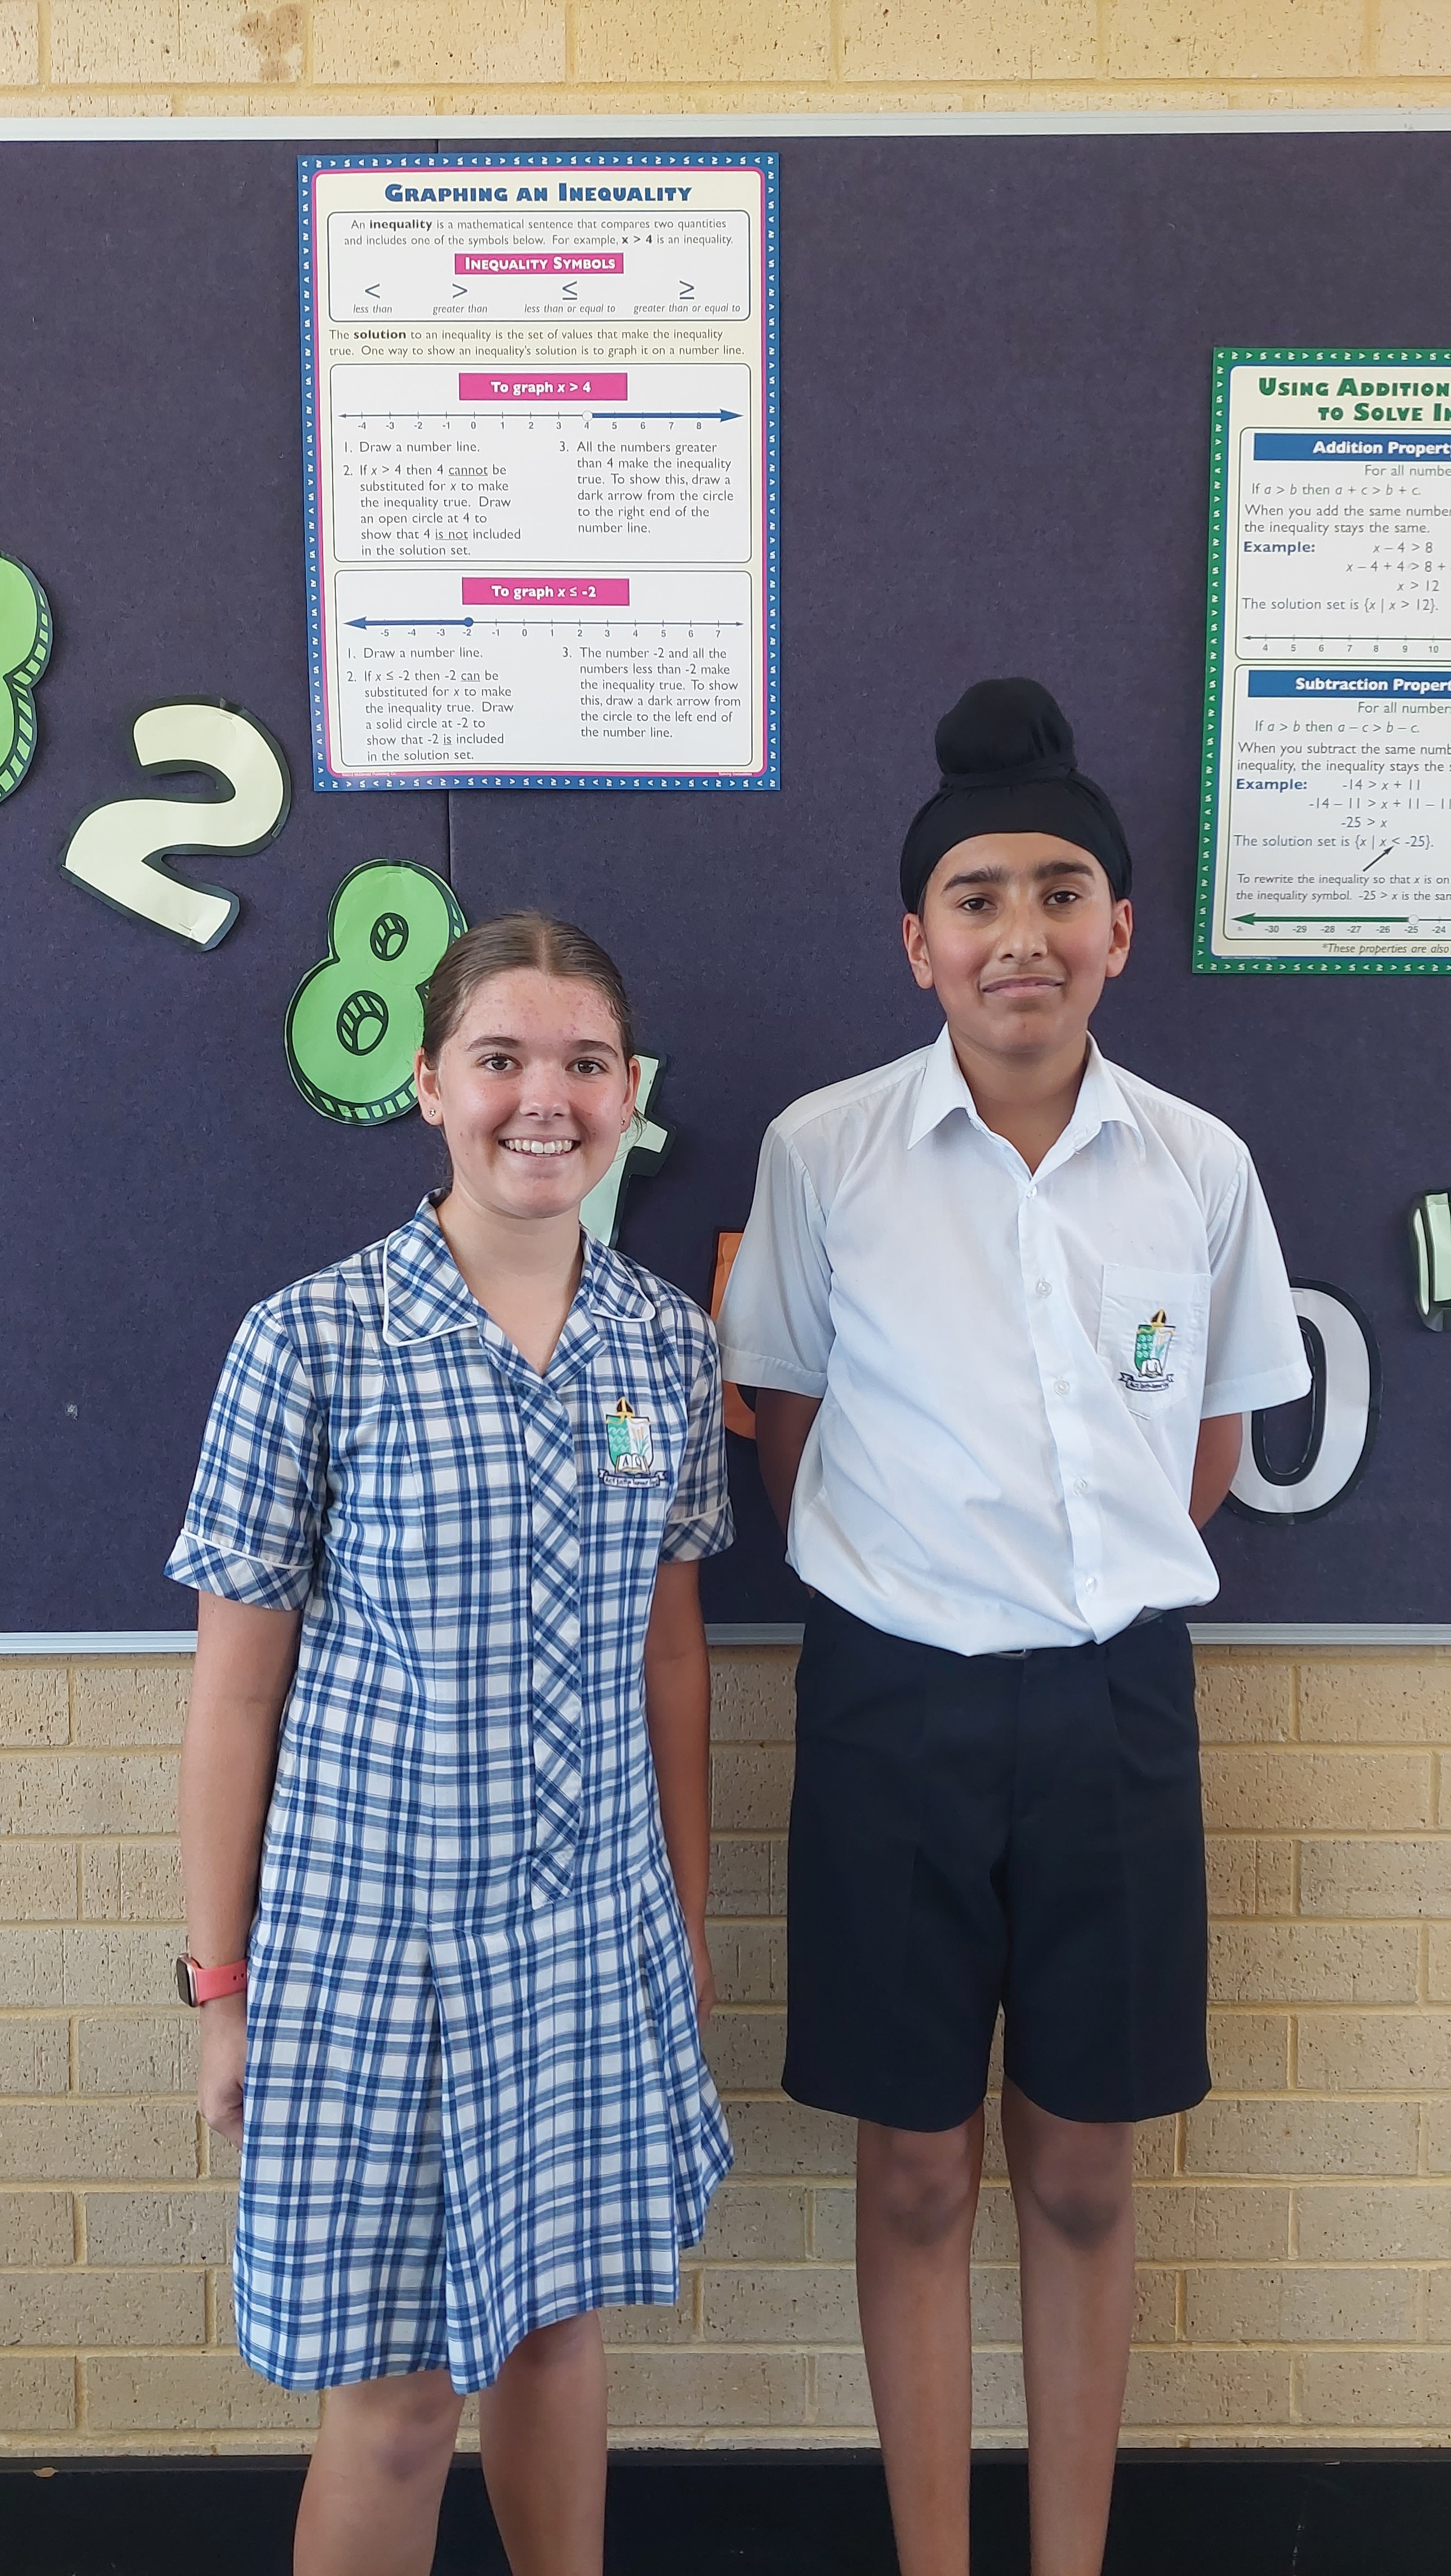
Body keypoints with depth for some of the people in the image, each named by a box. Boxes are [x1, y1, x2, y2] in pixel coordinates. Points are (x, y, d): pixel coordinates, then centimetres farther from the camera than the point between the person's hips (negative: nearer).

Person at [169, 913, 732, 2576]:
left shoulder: (668, 1344, -1)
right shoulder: (311, 1341, -13)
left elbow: (669, 1640, 8)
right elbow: (236, 1682, -7)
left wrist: (688, 1911, 12)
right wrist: (224, 1984, -3)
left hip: (598, 1929, 4)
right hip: (376, 1921, -3)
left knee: (559, 2314, 20)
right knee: (395, 2391, 10)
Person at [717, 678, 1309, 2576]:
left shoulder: (1201, 1168, -1)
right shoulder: (824, 1153, -6)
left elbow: (1210, 1447, 10)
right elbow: (789, 1437, 4)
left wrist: (1087, 1594, 6)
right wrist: (909, 1590, 2)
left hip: (1113, 1702, 2)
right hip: (896, 1702, -1)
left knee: (1082, 2177, 15)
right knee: (918, 2175, 12)